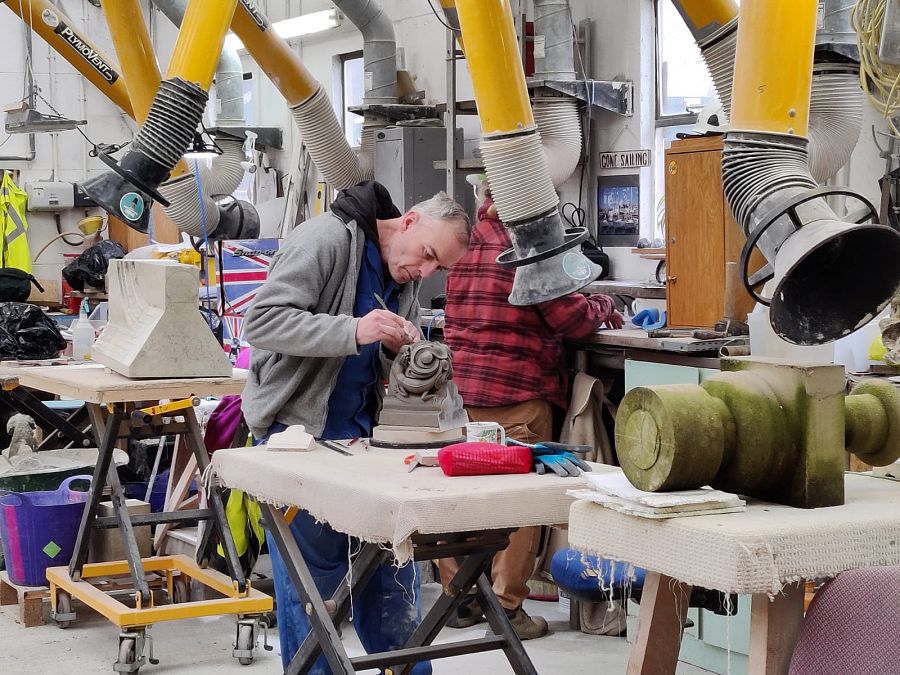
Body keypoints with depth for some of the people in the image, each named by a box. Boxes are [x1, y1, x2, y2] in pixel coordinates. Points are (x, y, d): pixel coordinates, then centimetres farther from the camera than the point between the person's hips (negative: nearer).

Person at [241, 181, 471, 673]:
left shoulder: (406, 277, 9)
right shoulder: (326, 240, -16)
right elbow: (262, 322, -23)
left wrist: (399, 350, -9)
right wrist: (354, 330, -32)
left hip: (362, 430, 7)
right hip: (298, 429, -7)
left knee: (391, 561, 9)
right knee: (313, 575, -1)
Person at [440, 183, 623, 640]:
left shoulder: (468, 239, 11)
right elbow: (568, 318, -11)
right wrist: (601, 307, 10)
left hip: (464, 384, 7)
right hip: (517, 392, -7)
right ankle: (507, 607, 6)